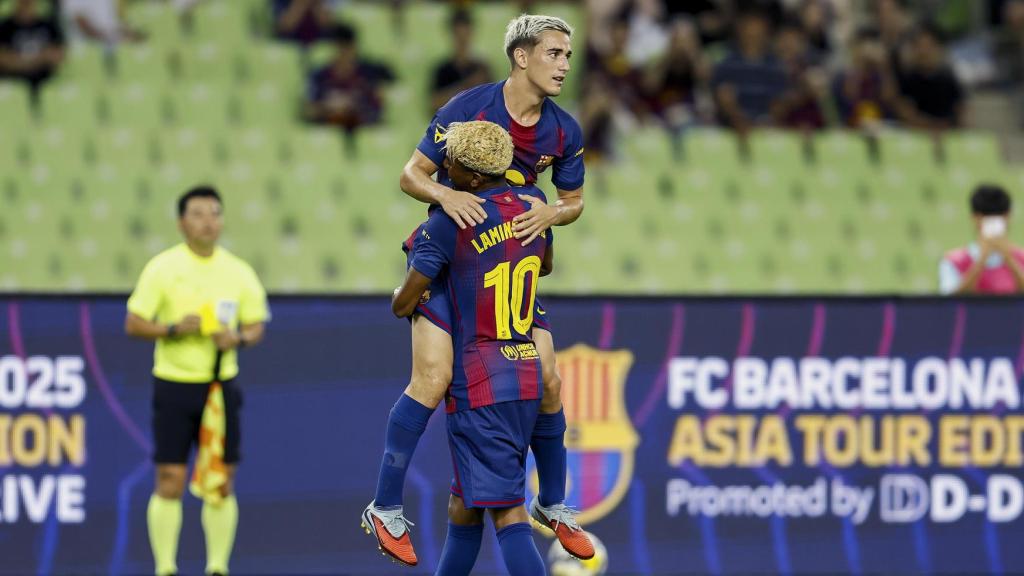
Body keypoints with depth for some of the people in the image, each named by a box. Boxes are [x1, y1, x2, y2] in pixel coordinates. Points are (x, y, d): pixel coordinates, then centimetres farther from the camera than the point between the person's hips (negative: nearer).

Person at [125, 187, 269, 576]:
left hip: (221, 386, 3)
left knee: (221, 483, 2)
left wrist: (239, 338, -11)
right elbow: (133, 325, -4)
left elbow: (256, 325, 11)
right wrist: (174, 328, -20)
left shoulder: (239, 272, 5)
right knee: (170, 481, -4)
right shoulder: (162, 268, -3)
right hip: (174, 384, -3)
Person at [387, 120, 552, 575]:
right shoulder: (534, 203, 5)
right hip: (527, 378, 7)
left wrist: (410, 281, 16)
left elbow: (402, 305, -6)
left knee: (505, 509, -9)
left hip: (478, 385, -7)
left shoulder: (448, 224, -14)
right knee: (463, 504, 18)